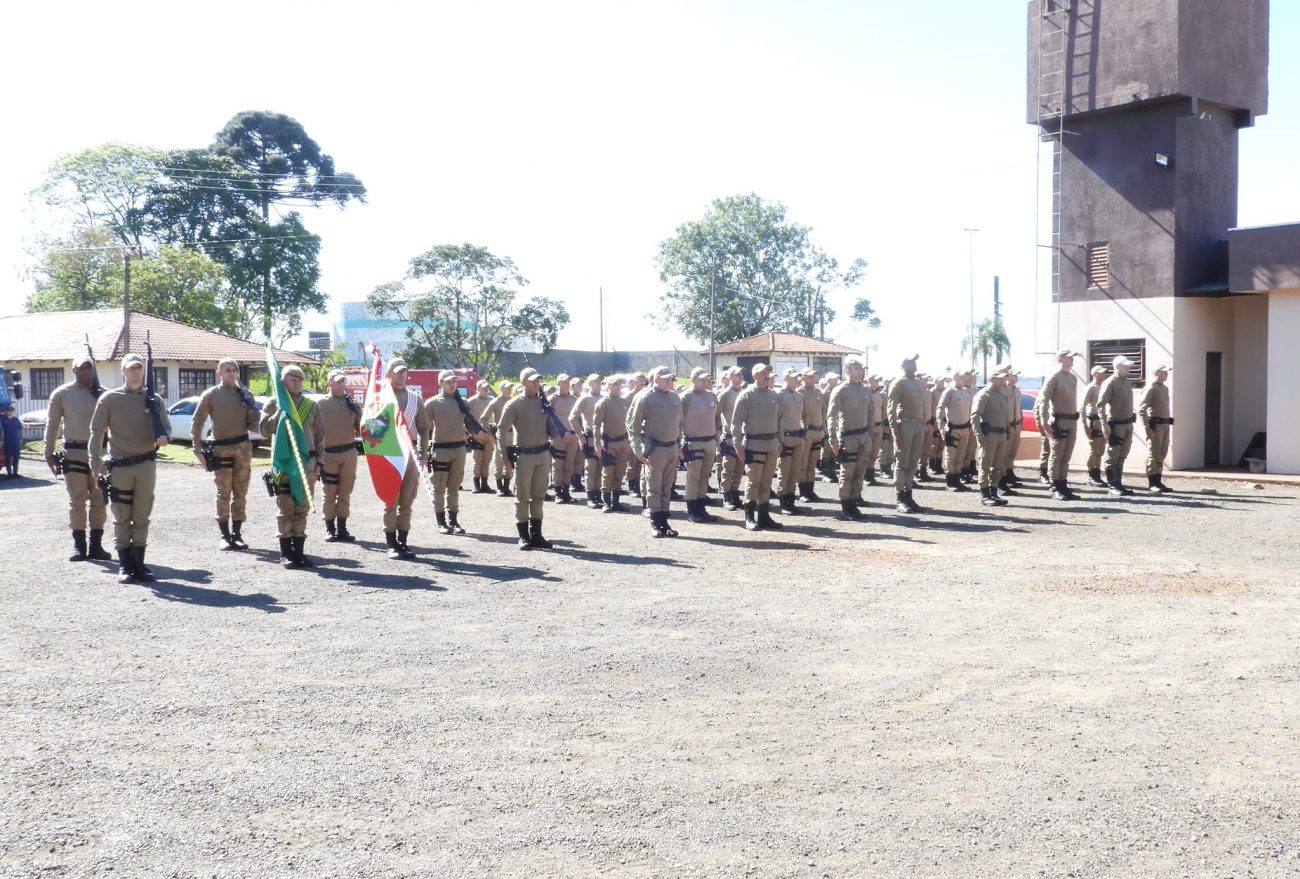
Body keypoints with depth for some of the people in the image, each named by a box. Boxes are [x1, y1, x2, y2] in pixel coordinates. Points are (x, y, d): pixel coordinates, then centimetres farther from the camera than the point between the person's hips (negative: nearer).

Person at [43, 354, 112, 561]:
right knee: (77, 502, 2)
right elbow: (52, 425, 6)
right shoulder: (62, 394, 2)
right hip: (74, 453, -1)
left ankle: (96, 545, 12)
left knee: (99, 501, 4)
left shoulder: (103, 394, 5)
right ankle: (79, 545, 10)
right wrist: (49, 454, 2)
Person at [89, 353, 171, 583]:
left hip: (146, 465, 2)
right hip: (119, 466, -2)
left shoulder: (154, 400, 6)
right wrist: (96, 462, -5)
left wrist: (164, 437, -18)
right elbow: (97, 431, 1)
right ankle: (124, 566, 11)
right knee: (121, 518, 4)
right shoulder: (109, 398, 0)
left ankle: (138, 564, 14)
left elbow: (166, 426, 7)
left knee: (141, 517, 7)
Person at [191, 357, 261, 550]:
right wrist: (197, 449, -8)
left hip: (243, 447, 3)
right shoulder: (210, 395, 1)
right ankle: (225, 536, 7)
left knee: (240, 493, 7)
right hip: (221, 449, -3)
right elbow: (197, 422, -1)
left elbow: (254, 423, 9)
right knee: (223, 494, 1)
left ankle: (237, 534, 14)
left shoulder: (245, 394, 9)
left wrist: (256, 424, -15)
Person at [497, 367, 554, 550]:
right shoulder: (514, 404, -6)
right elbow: (502, 431, -6)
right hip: (523, 455, -5)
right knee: (522, 497, 1)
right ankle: (523, 536, 8)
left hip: (543, 454, 5)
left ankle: (536, 534, 17)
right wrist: (506, 457, -10)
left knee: (538, 496, 10)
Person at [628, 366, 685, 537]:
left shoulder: (675, 398, 10)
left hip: (672, 447, 6)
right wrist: (638, 449, -12)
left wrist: (679, 445, 16)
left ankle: (664, 521, 18)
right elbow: (633, 426, -9)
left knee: (667, 487, 10)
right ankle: (655, 523, 8)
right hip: (655, 448, -6)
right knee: (654, 487, 1)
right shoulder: (645, 398, -9)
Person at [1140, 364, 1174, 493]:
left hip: (1165, 424, 9)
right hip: (1155, 424, -9)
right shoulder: (1150, 388, -11)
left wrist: (1169, 422, 16)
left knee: (1161, 455, 11)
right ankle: (1152, 484, -2)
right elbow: (1141, 408, -17)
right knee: (1153, 455, -5)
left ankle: (1157, 482, 18)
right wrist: (1147, 427, -21)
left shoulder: (1165, 388, 16)